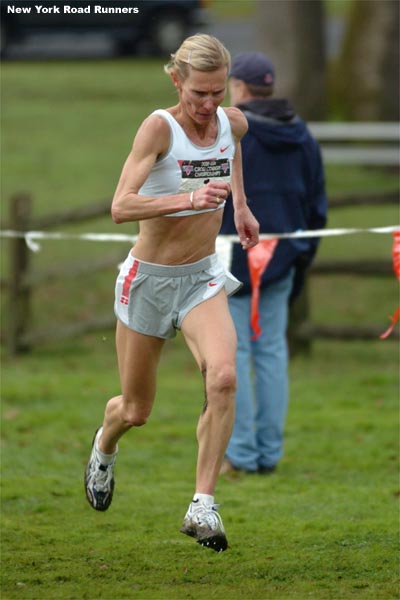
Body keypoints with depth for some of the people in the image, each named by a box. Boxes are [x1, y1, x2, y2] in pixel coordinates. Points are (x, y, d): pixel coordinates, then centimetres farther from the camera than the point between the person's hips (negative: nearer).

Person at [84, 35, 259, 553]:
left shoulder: (233, 122, -4)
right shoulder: (159, 127, -20)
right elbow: (120, 207, -31)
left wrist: (240, 204, 24)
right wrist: (188, 198, -42)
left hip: (202, 277, 3)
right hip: (149, 279, -3)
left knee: (223, 377, -26)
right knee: (136, 410, 11)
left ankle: (202, 505, -19)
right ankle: (104, 447, 49)